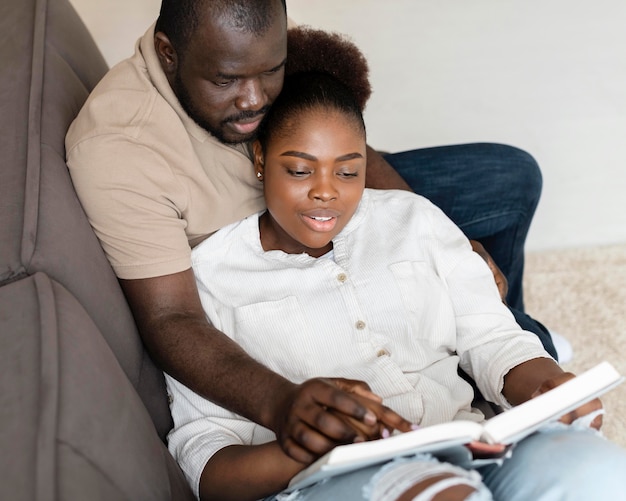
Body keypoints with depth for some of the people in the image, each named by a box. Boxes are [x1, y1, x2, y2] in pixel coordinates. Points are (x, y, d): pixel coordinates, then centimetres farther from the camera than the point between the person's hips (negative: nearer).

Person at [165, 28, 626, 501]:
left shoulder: (412, 218, 17)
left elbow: (492, 340, 14)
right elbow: (202, 453, -2)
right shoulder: (208, 273, 5)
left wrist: (549, 385, -10)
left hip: (466, 452, 5)